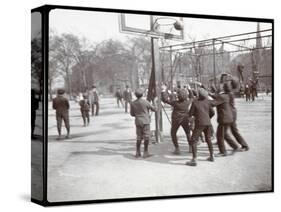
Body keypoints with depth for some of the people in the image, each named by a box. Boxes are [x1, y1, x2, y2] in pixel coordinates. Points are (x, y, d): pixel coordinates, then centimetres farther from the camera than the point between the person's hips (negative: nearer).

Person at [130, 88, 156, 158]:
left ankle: (138, 152, 12)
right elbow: (153, 108, 0)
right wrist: (155, 109, 23)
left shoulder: (133, 103, 0)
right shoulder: (145, 102, -11)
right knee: (146, 137, 1)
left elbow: (132, 114, 9)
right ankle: (145, 152, 0)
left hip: (138, 121, 4)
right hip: (145, 121, -4)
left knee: (139, 137, 13)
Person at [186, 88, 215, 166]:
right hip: (208, 123, 6)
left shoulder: (195, 102, -8)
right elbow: (212, 112, 7)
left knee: (193, 141, -3)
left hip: (199, 124, -6)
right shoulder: (207, 101, 4)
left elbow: (190, 114, -4)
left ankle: (194, 160, -12)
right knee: (208, 139, 25)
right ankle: (212, 156, 31)